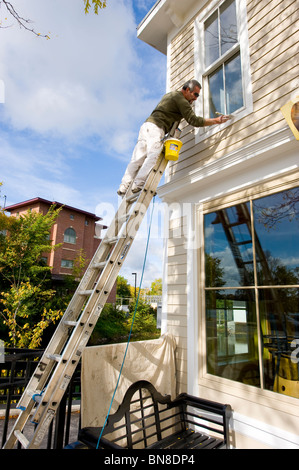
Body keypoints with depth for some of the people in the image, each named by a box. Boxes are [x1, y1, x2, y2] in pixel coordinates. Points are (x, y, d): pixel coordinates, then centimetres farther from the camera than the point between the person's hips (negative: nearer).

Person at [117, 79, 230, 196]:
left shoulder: (169, 94, 29)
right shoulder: (181, 100, 1)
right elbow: (194, 121, -6)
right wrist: (217, 120, -2)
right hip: (156, 128, -8)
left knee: (137, 159, 1)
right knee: (152, 157, -18)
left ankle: (123, 187, -3)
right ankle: (138, 184, -27)